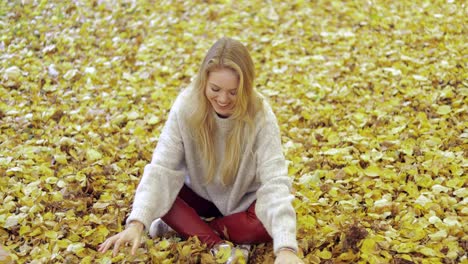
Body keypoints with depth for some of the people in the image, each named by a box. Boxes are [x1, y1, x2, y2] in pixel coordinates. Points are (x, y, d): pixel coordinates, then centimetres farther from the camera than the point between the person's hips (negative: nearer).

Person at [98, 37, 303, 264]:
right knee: (157, 192, -25)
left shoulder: (260, 116, -27)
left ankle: (186, 226, -14)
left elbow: (275, 180, -35)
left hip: (245, 201, -1)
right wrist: (137, 223, -41)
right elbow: (161, 167, -26)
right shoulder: (186, 105, -23)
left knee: (266, 223, -33)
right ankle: (219, 245, -25)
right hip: (201, 195, 2)